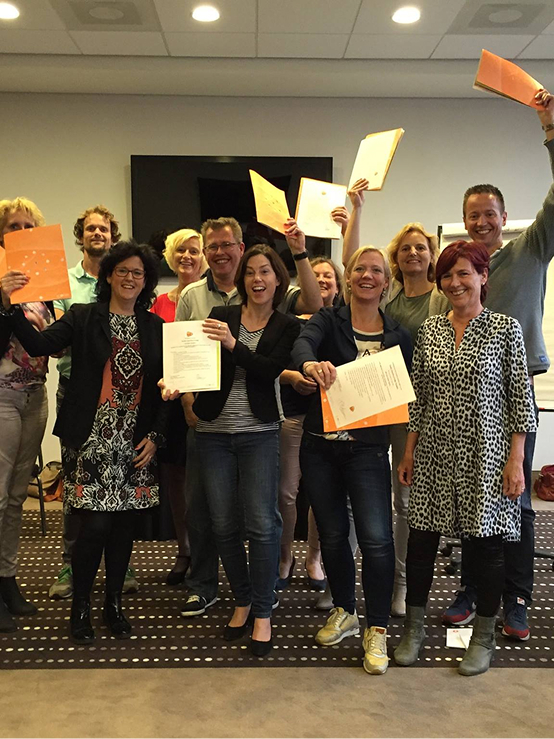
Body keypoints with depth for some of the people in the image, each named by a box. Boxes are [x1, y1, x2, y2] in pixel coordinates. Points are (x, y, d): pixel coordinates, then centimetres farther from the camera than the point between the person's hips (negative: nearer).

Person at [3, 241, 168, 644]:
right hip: (91, 439, -3)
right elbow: (41, 344, -15)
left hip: (135, 441, 3)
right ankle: (81, 606, 16)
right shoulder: (83, 317, 1)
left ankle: (114, 601, 26)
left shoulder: (154, 326, 9)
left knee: (125, 522, 7)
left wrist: (155, 435, 3)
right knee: (95, 524, -6)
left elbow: (163, 385, 10)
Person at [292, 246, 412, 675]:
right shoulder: (328, 321, 1)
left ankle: (377, 630, 8)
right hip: (320, 446, 1)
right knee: (332, 533, 12)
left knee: (376, 538, -10)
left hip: (368, 449, -1)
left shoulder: (398, 337, 5)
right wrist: (310, 364, -44)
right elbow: (302, 344, -21)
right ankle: (345, 613, 33)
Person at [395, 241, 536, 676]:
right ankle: (413, 629, 26)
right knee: (421, 541, 7)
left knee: (486, 543, 6)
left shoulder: (505, 328, -3)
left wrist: (516, 460, -9)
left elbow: (521, 399, -4)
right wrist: (409, 452, 8)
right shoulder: (430, 330, 7)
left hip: (484, 456, -3)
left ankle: (484, 638, 26)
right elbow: (418, 397, 10)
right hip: (434, 456, 3)